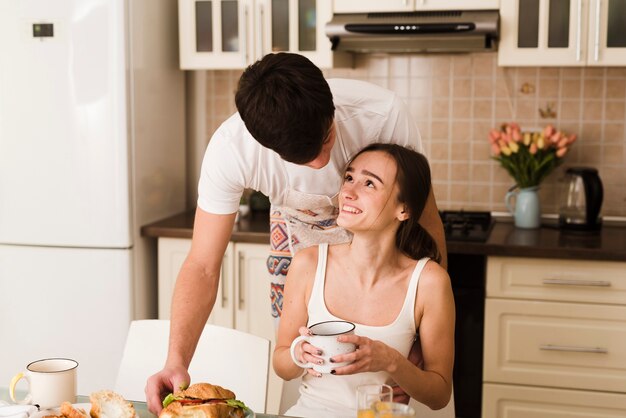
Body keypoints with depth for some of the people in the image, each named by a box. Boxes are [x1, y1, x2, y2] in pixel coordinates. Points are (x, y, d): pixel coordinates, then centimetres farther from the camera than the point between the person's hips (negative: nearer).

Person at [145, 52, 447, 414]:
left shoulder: (385, 114, -37)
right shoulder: (230, 149, -34)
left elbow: (427, 223, -23)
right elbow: (203, 266, -28)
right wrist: (176, 362, -41)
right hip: (298, 232, 1)